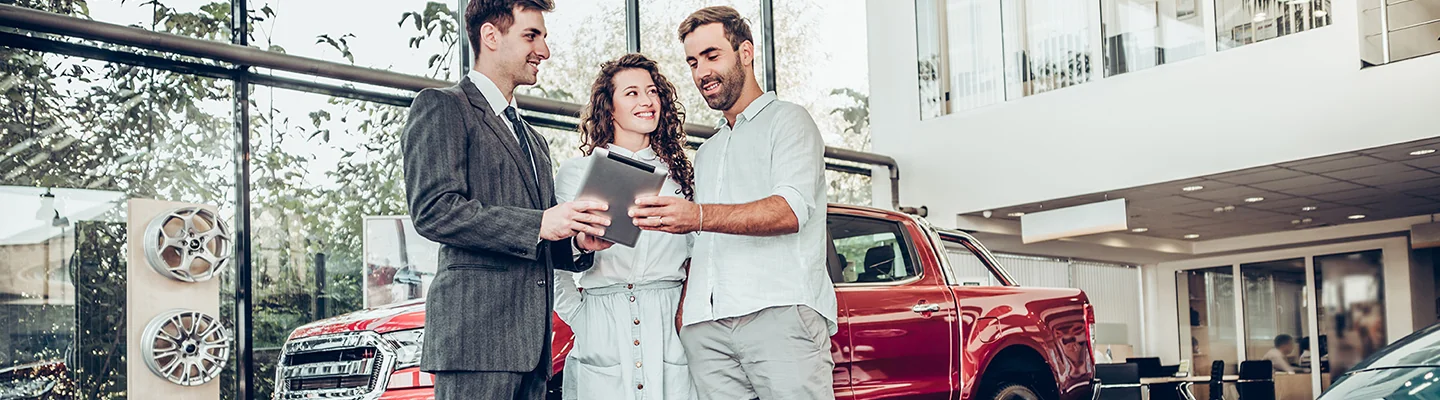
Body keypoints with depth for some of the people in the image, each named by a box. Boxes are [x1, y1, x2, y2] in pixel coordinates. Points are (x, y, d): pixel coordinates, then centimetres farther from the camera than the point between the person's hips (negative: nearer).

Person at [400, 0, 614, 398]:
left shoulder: (533, 140, 28)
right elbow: (433, 210, -12)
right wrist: (539, 224, -17)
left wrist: (577, 240, 6)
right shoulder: (441, 107, 2)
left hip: (532, 340, 8)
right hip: (477, 331, -8)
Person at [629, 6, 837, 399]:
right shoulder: (706, 153, 31)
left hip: (781, 313, -6)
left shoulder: (787, 120, 8)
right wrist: (681, 306, 8)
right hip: (705, 326, 6)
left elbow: (792, 210, -10)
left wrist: (699, 216, -24)